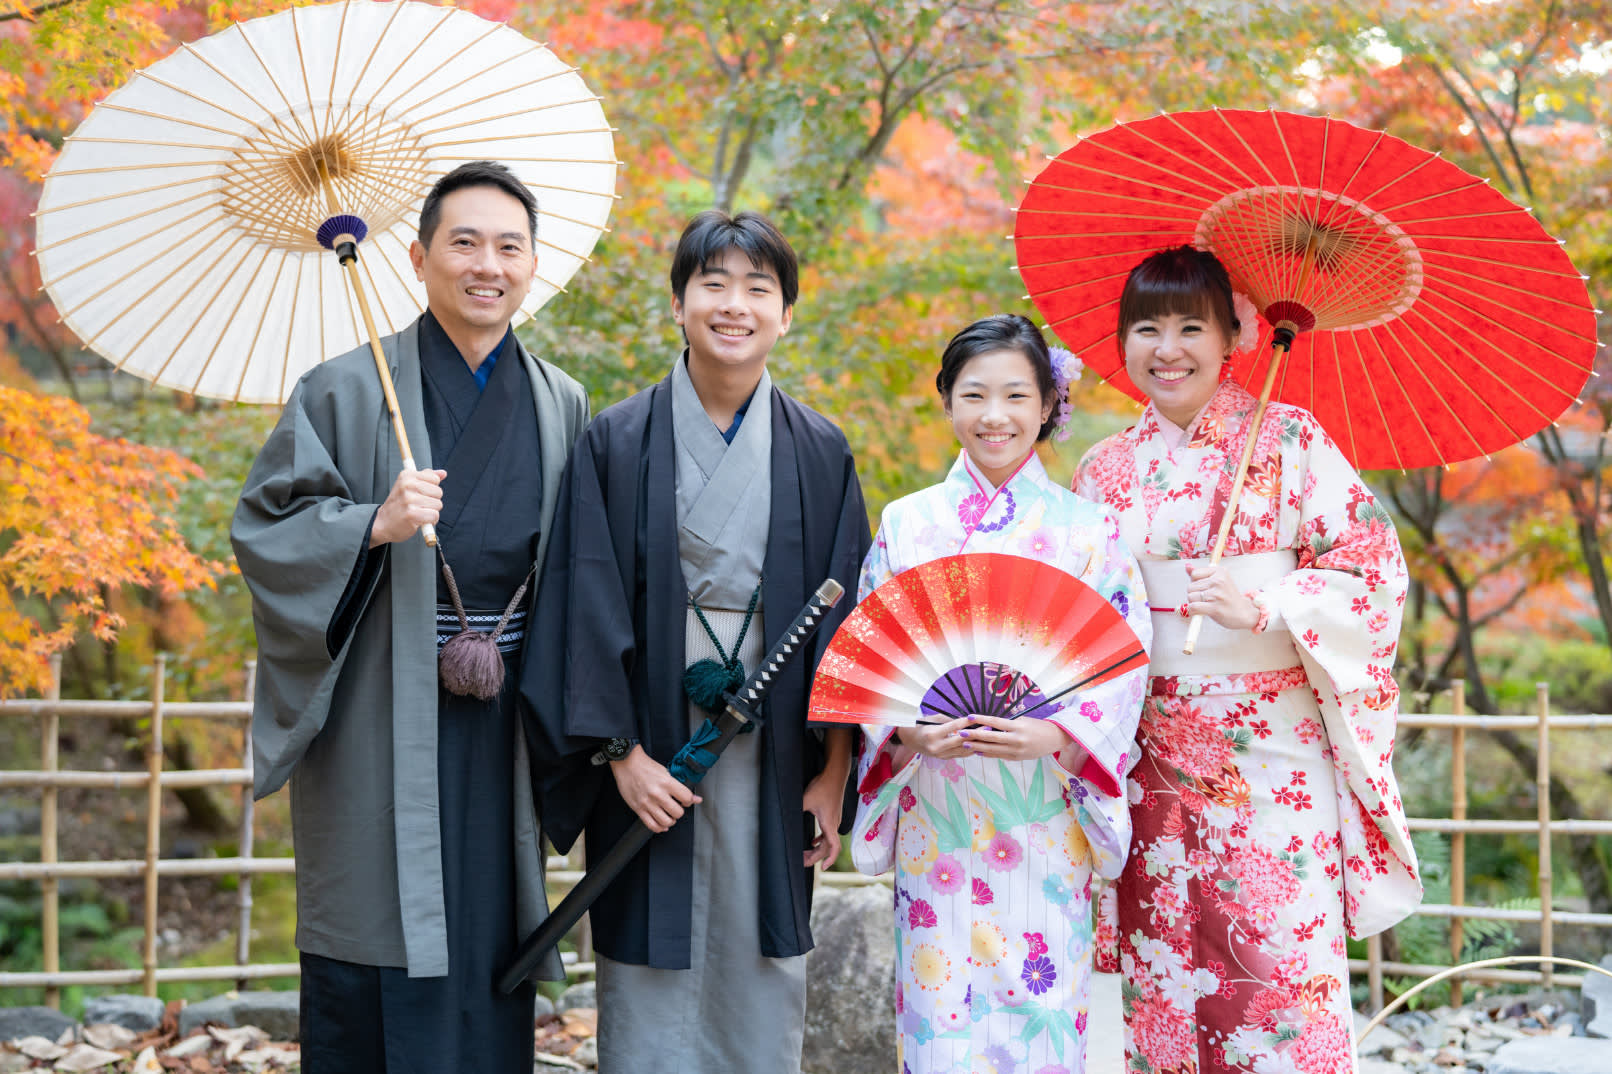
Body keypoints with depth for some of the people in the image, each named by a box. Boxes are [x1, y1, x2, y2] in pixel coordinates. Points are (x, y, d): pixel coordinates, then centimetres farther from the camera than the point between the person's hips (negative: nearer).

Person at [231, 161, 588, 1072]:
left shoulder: (561, 405, 11)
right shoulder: (346, 393, -2)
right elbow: (264, 528, -5)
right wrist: (372, 527, -22)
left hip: (502, 725, 4)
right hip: (382, 724, -3)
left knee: (490, 967, 7)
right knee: (378, 958, -1)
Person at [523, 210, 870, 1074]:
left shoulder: (820, 453, 5)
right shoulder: (617, 443, 0)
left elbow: (844, 611, 5)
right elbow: (589, 600, -3)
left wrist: (834, 770, 1)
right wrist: (620, 752, -10)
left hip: (773, 754, 2)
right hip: (653, 750, -1)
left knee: (762, 984, 6)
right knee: (651, 988, 2)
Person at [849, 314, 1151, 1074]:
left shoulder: (1089, 529, 4)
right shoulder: (907, 524, 7)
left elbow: (1125, 665, -1)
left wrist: (1055, 735, -18)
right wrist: (908, 731, -14)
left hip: (1044, 819, -1)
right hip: (936, 817, 1)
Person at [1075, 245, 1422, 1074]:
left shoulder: (1289, 441, -1)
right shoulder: (1105, 471, 11)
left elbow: (1374, 572, -4)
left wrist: (1261, 607, -17)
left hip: (1276, 749, -3)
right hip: (1156, 761, 4)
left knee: (1289, 972, -7)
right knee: (1166, 984, 5)